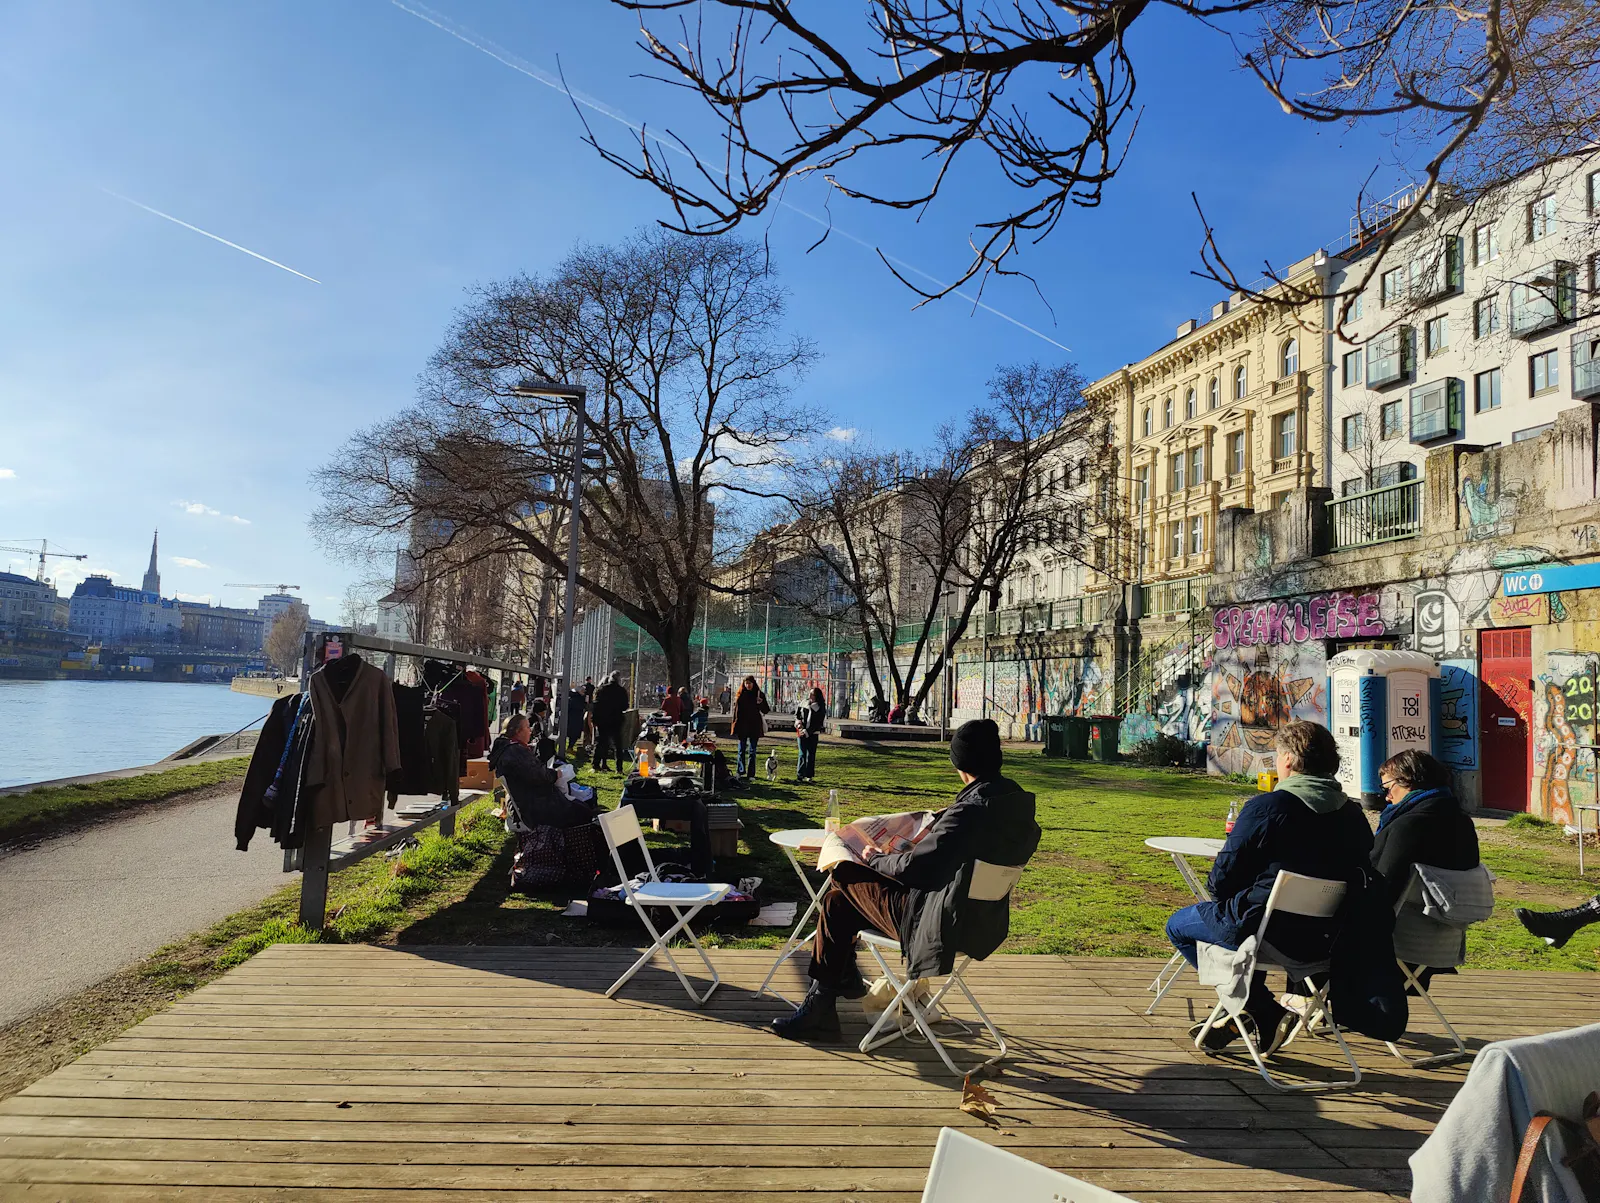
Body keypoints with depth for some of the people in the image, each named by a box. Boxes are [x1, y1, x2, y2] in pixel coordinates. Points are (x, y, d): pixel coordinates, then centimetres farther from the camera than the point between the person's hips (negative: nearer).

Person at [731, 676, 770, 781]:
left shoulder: (759, 695, 1)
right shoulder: (740, 695, 4)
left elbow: (766, 711, 1)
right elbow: (736, 709, 5)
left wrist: (761, 703, -19)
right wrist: (735, 725, -1)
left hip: (754, 726, -1)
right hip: (742, 726, 1)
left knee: (752, 751, 2)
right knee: (741, 749, 9)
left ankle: (751, 774, 4)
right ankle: (741, 771, 23)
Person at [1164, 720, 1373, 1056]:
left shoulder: (1265, 807, -18)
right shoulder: (1353, 814, 0)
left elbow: (1220, 882, -15)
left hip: (1273, 935, -7)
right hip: (1330, 938, 7)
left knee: (1178, 926, 15)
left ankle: (1265, 1013, 7)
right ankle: (1239, 1016, 35)